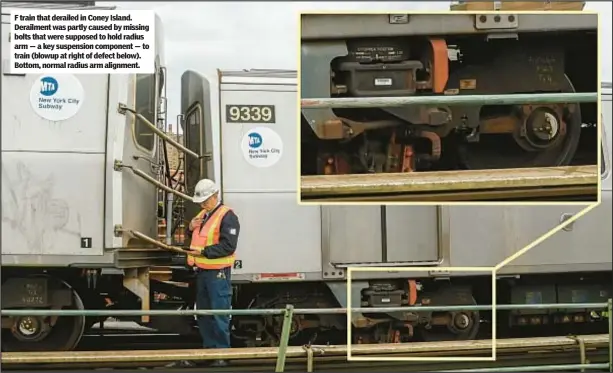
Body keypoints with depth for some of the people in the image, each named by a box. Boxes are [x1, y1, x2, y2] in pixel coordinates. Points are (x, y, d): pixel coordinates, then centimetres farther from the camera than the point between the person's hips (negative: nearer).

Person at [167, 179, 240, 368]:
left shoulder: (227, 216, -12)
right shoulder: (202, 215, 17)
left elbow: (228, 246, -20)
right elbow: (196, 239, 28)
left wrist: (203, 252, -24)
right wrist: (191, 228, 7)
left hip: (218, 273, -9)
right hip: (202, 272, 9)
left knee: (219, 316, -6)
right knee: (203, 315, 14)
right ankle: (209, 350, 23)